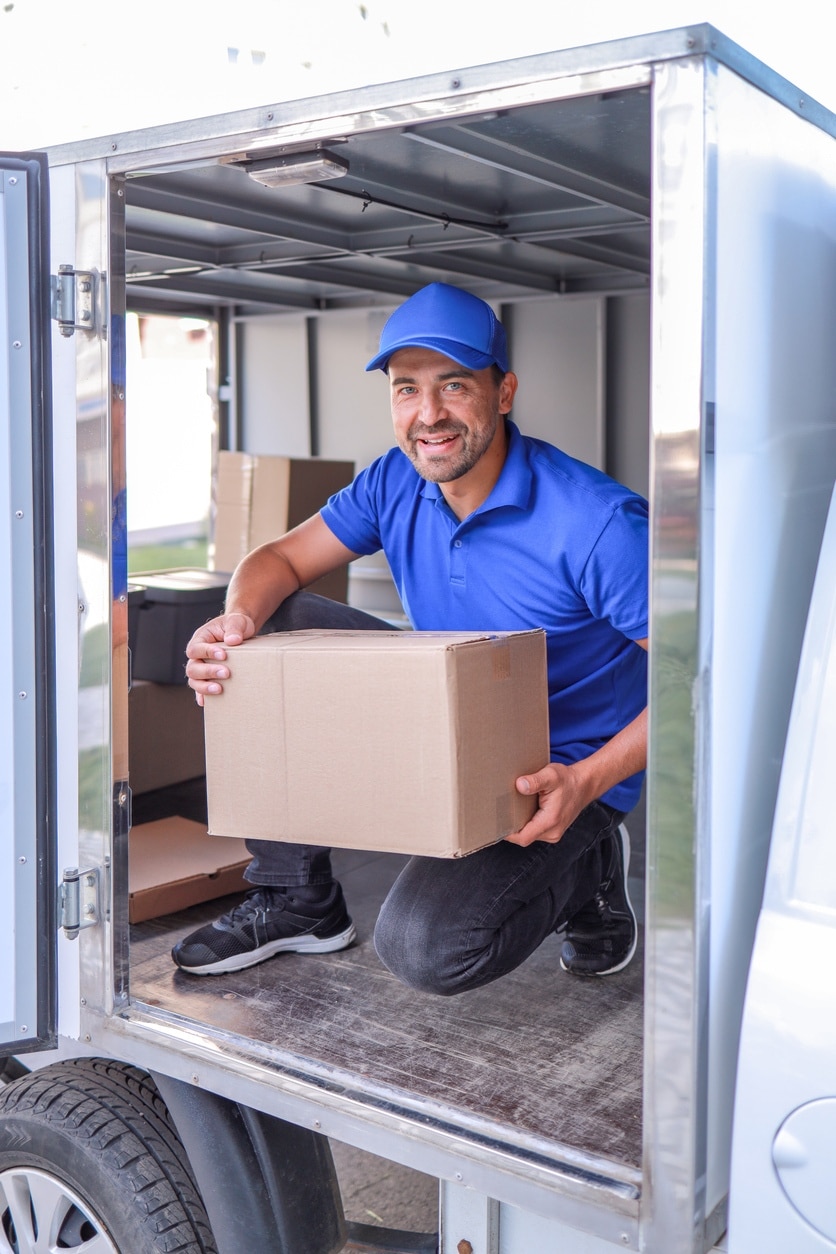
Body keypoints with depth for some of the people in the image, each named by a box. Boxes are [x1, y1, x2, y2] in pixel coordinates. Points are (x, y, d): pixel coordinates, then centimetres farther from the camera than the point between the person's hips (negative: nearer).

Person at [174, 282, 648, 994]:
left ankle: (587, 866, 6)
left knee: (424, 949, -27)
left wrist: (588, 782, -32)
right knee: (277, 631, -6)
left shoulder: (598, 522, -26)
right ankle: (297, 901, 5)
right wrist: (240, 620, -24)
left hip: (559, 770, -6)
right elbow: (281, 559, 0)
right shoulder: (397, 484, -5)